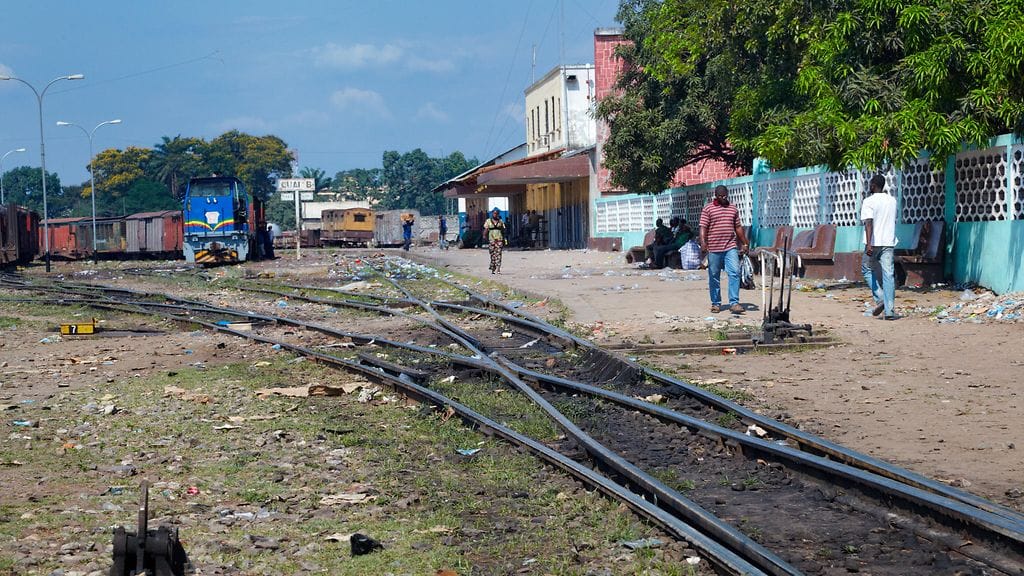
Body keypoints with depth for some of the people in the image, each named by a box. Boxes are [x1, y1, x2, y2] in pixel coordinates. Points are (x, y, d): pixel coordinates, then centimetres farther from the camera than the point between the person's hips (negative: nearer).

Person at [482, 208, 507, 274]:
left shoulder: (500, 222, 10)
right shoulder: (488, 221, 7)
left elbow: (503, 231, 14)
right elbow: (485, 230, 4)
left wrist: (504, 241, 11)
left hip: (499, 240, 0)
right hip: (491, 240, 0)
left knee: (498, 254, -11)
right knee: (492, 255, 3)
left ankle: (498, 269, -19)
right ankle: (493, 269, 14)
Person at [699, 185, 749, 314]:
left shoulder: (733, 209, 15)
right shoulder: (708, 209, 2)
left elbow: (738, 228, 20)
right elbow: (703, 228, -4)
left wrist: (744, 244, 19)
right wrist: (703, 244, -17)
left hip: (731, 247, 2)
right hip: (714, 249, -2)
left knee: (734, 272, -11)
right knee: (714, 276, 5)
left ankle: (734, 303, -12)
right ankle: (716, 303, 16)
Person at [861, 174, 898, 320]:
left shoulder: (869, 201, -8)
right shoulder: (892, 201, 11)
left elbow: (869, 223, -19)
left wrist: (869, 244, -25)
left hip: (874, 243, -5)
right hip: (889, 242, 5)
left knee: (867, 270, 15)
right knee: (888, 274, 2)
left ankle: (880, 299, -1)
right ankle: (889, 311, -3)